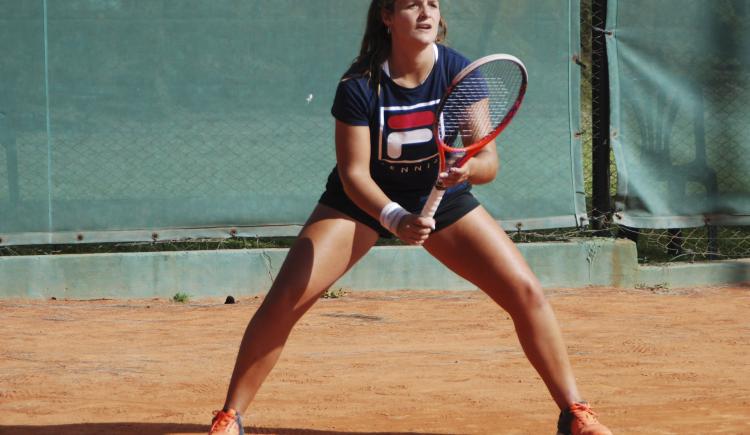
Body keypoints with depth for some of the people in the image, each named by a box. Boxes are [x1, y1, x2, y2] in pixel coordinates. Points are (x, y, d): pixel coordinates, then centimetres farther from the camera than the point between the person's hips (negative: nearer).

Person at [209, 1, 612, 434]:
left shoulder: (459, 73, -19)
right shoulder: (360, 86, -24)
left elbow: (489, 161, -19)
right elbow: (354, 173, -21)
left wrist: (469, 167, -43)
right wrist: (395, 219, -39)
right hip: (363, 201, -2)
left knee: (526, 292, -13)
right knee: (284, 300, -19)